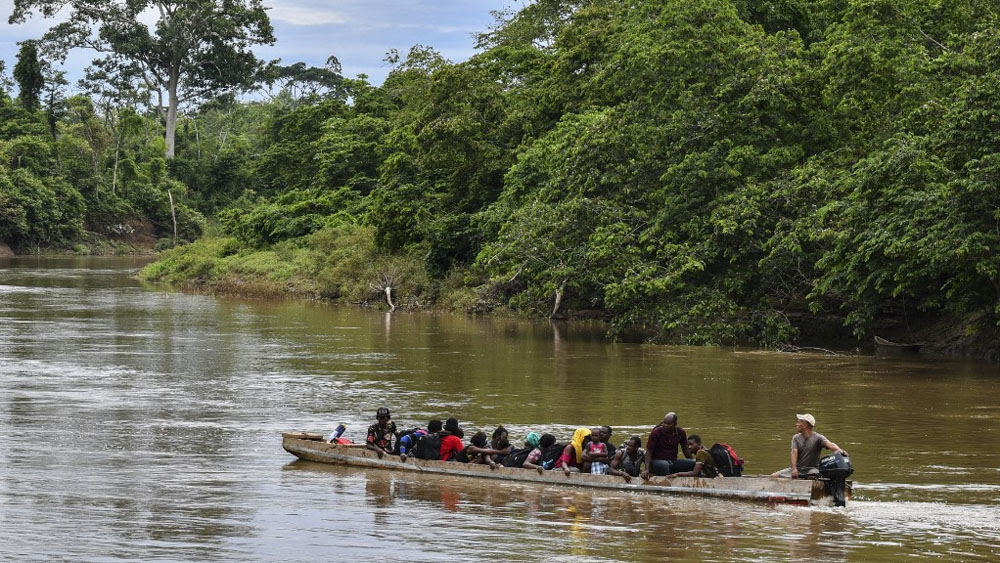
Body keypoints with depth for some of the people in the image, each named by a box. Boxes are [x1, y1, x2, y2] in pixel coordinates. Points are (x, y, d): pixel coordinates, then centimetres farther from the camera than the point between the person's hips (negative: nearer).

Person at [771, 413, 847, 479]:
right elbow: (794, 453, -6)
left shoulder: (818, 437, -3)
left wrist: (839, 450, -44)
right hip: (797, 467, 4)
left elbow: (829, 444, -21)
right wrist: (794, 469, -23)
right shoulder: (796, 438, 9)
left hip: (812, 469, -4)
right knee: (774, 476, -13)